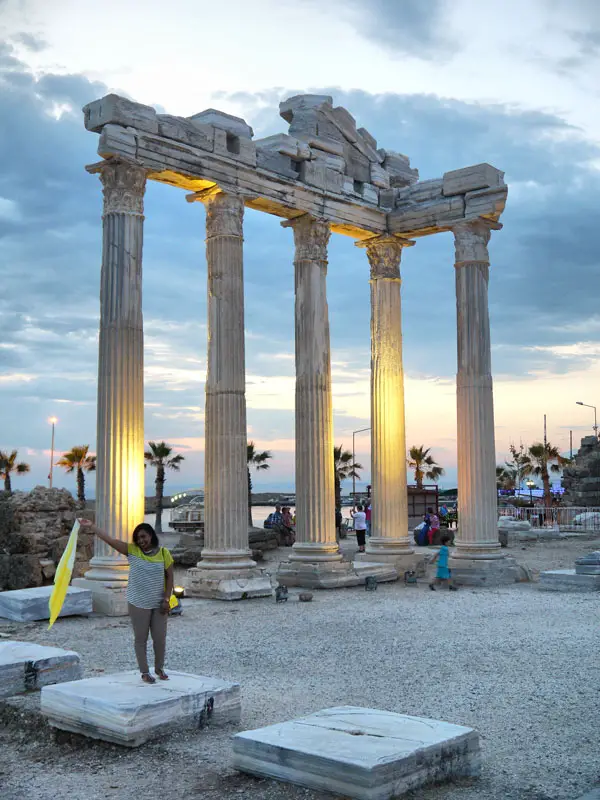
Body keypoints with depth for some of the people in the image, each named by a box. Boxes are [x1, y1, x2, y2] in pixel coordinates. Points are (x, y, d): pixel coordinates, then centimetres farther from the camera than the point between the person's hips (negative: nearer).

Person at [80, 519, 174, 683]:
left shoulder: (163, 553, -5)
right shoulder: (132, 550, -5)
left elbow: (169, 577, -1)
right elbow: (109, 540, -12)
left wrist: (166, 599, -8)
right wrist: (91, 527, -20)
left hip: (158, 604, 1)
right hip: (138, 604, -1)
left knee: (160, 638, 9)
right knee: (140, 639, 8)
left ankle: (159, 668, 30)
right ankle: (144, 672, 21)